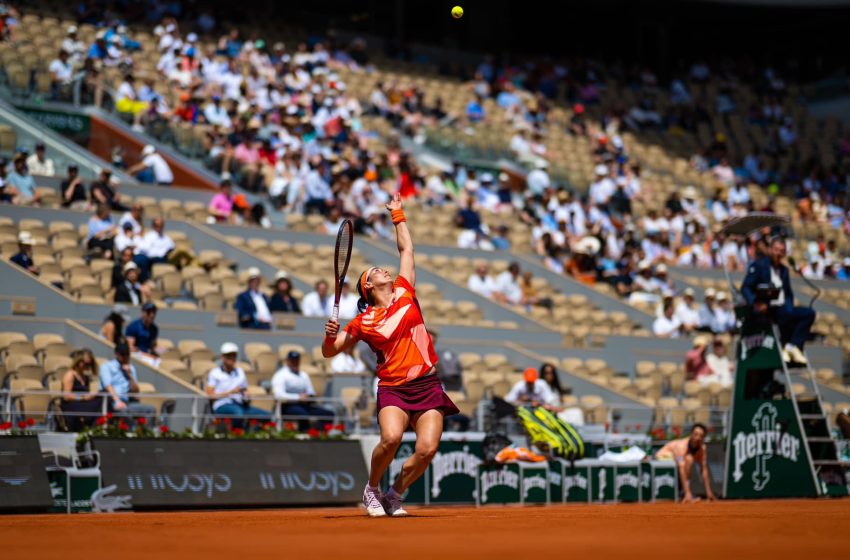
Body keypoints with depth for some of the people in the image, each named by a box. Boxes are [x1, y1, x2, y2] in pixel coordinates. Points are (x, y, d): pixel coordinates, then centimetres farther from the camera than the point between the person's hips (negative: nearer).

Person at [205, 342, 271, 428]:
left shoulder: (240, 372, 24)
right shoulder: (215, 373, 5)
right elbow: (210, 395, -3)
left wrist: (246, 397, 3)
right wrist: (230, 392, -10)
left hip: (240, 405, 6)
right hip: (222, 405, -6)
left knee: (266, 416, -17)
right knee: (238, 412, -41)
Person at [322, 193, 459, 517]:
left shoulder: (405, 293, 12)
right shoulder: (363, 322, 5)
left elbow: (406, 249, 22)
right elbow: (329, 352, 10)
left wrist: (398, 215, 26)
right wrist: (330, 336, -10)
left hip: (428, 387, 3)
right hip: (393, 389, -3)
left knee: (427, 449, -14)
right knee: (391, 437, -28)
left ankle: (394, 494, 12)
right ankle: (372, 489, 0)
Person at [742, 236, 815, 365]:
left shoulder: (784, 270, 20)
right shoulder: (758, 266, 0)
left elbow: (788, 294, 22)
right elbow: (745, 288, -7)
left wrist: (788, 306, -1)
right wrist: (755, 302, -26)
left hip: (781, 308, 7)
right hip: (765, 310, -7)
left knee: (809, 313, -15)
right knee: (787, 314, -36)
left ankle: (793, 346, -23)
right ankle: (785, 346, -18)